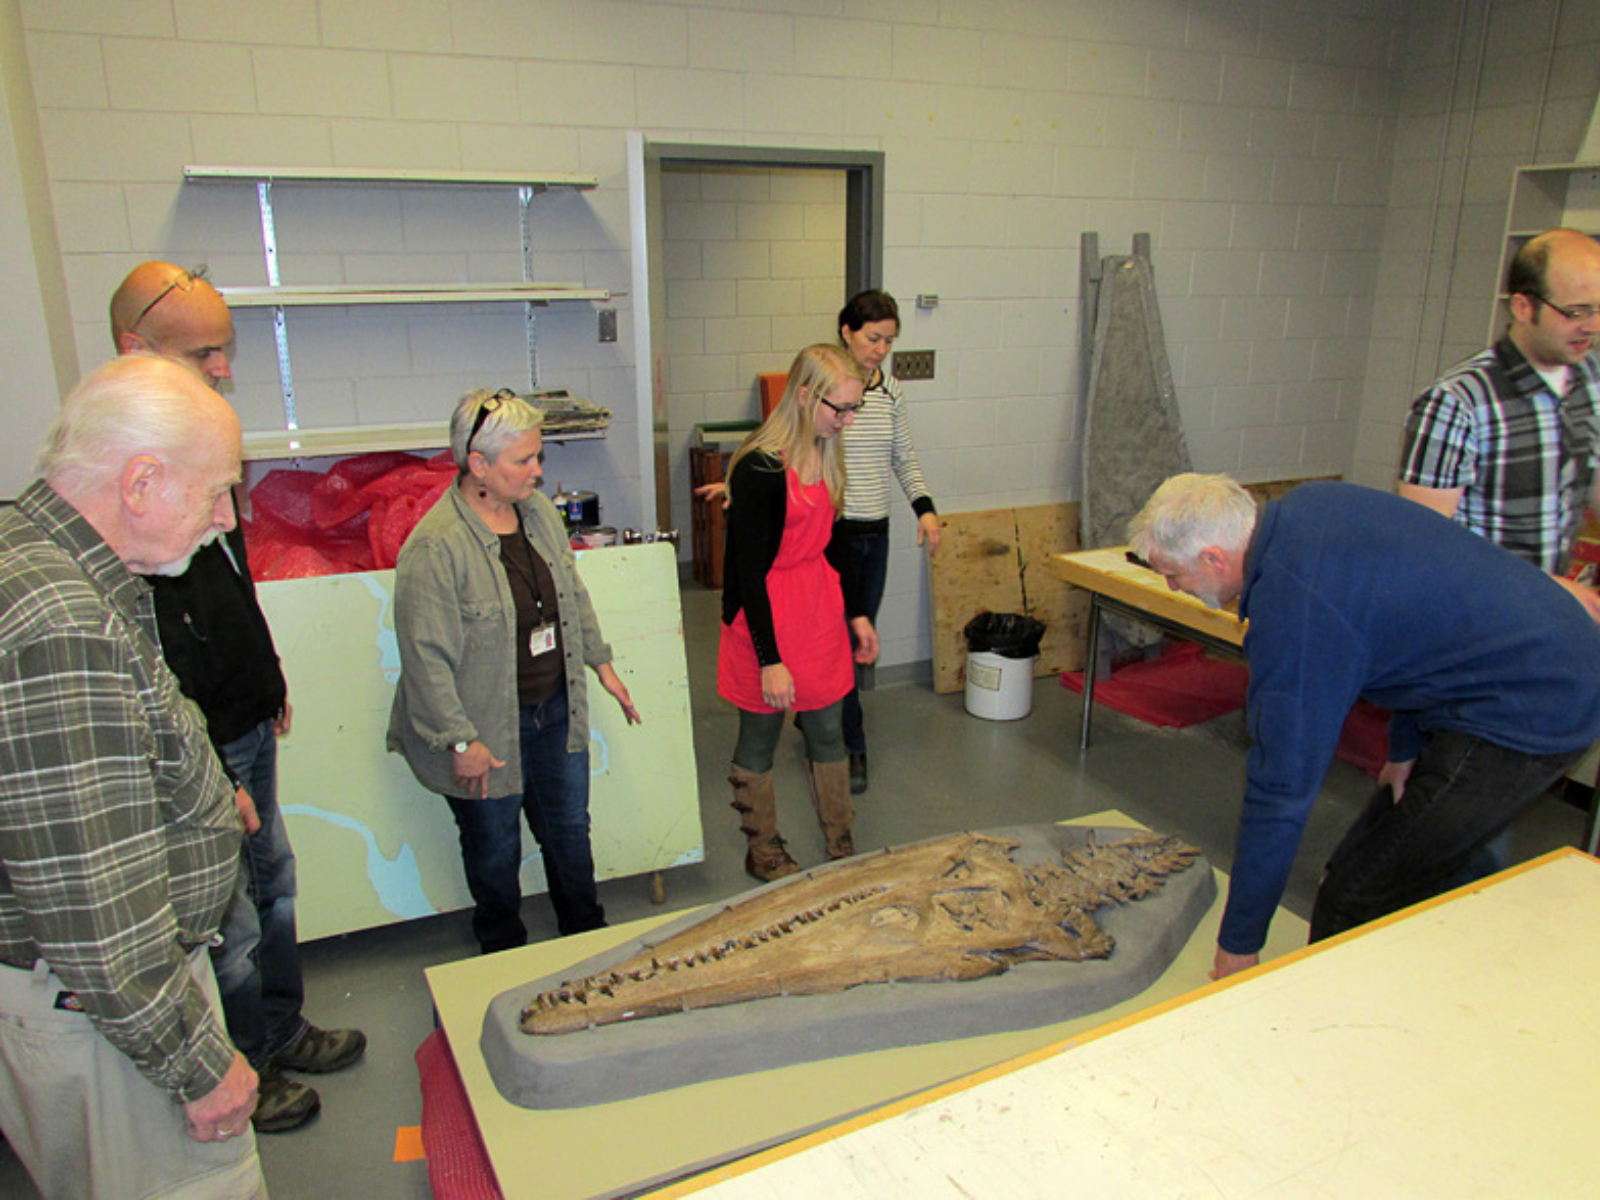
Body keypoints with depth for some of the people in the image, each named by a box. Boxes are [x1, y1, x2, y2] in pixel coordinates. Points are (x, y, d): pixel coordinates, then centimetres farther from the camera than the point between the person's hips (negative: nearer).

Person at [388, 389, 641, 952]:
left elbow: (574, 595, 14)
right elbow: (426, 657, -21)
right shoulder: (434, 546, -23)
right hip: (488, 730, -6)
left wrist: (601, 663, 17)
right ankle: (505, 957, 40)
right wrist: (460, 740, -19)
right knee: (494, 852, 14)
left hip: (557, 712, 6)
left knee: (570, 832, 21)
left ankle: (587, 937, 43)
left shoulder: (538, 511, 1)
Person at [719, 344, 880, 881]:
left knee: (828, 731, 16)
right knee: (760, 739, 10)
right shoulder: (759, 468, -20)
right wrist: (769, 659, -20)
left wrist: (856, 613, 18)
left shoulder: (824, 455, 5)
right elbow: (748, 571, -20)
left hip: (820, 612, 7)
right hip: (767, 618, -7)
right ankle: (763, 852, 30)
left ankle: (842, 847, 33)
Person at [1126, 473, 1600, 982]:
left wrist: (1238, 945, -10)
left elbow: (1281, 792, -20)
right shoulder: (1312, 502, 1)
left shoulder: (1295, 614, -25)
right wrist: (1406, 743, 17)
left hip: (1527, 715, -10)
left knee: (1357, 904, -7)